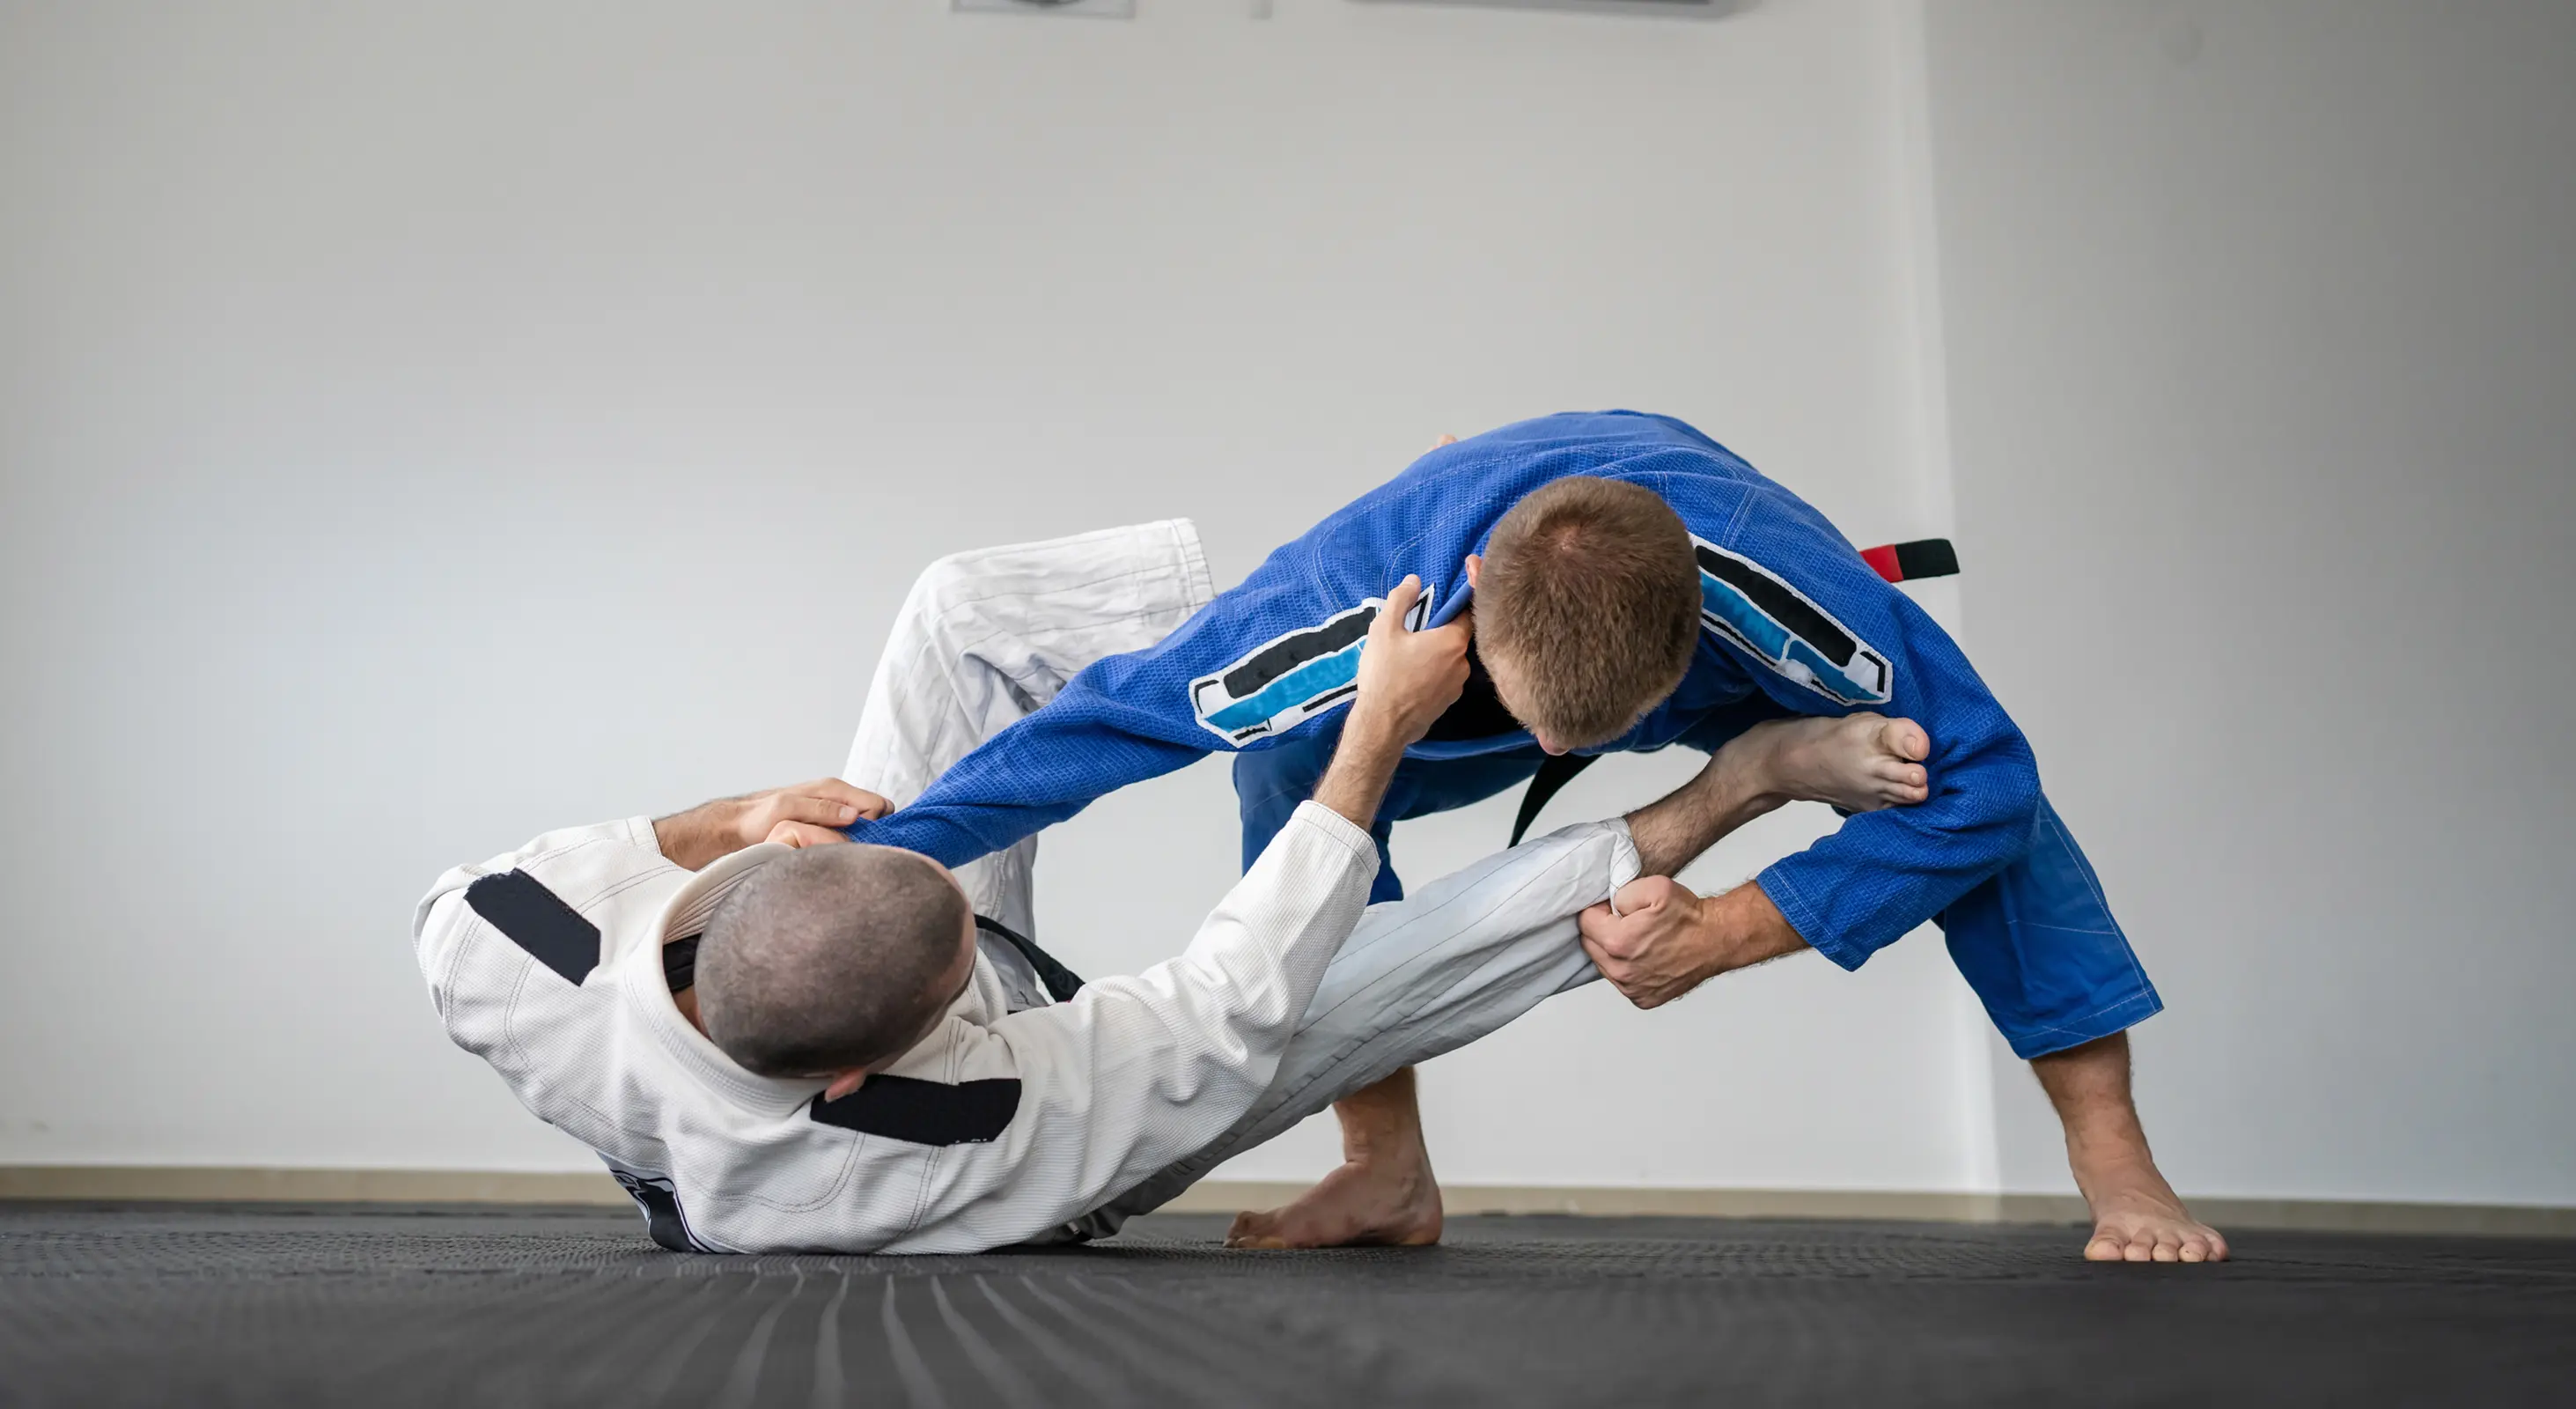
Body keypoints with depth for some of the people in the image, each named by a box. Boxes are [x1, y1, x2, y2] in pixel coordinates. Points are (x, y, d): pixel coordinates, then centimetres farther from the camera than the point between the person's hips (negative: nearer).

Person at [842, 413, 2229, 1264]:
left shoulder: (1778, 580, -45)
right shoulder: (1350, 600, -44)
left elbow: (1982, 779, -33)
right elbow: (1095, 722, -34)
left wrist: (1723, 933, -38)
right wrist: (871, 854, -35)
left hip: (1732, 650, -1)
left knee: (1954, 765, -24)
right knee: (1293, 766, -22)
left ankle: (2116, 1166, -9)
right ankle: (1387, 1172, -8)